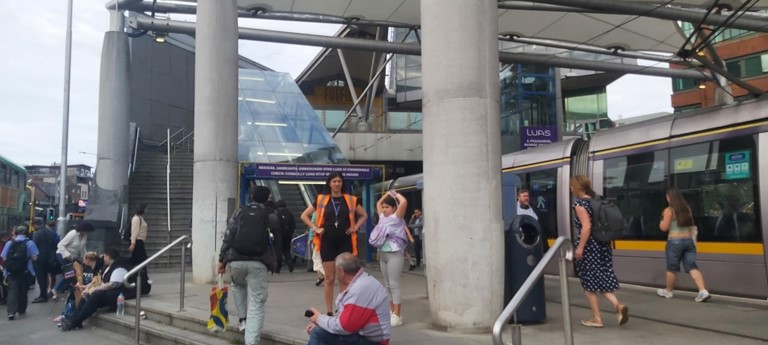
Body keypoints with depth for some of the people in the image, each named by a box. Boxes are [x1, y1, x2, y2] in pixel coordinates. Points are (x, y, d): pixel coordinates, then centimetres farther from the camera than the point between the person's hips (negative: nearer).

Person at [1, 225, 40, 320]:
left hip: (11, 272, 0)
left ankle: (11, 312, -17)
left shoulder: (9, 243, 0)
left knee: (12, 291, -2)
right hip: (25, 272, 0)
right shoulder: (30, 243, -6)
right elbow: (34, 258, -10)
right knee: (23, 291, 15)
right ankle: (21, 310, 28)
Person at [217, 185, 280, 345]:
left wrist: (222, 260, 11)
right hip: (258, 262, -2)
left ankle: (243, 319, 26)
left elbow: (228, 237, 7)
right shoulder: (270, 214, 9)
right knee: (256, 305, 1)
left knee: (238, 285, 35)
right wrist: (274, 262, 22)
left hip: (237, 260, 2)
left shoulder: (239, 212, 11)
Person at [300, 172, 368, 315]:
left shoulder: (350, 200, 4)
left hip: (345, 242, 1)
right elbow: (304, 215, 8)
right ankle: (329, 312, 12)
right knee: (329, 279, 4)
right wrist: (316, 228, -2)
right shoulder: (321, 200, 3)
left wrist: (355, 228, 2)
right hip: (327, 242, 0)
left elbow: (364, 215, 15)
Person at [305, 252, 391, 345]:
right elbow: (345, 318, 17)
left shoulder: (361, 289, -23)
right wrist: (320, 323, 7)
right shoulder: (360, 282, 11)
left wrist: (320, 319, -6)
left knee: (319, 334, -16)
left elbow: (343, 326, -22)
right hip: (363, 334, 10)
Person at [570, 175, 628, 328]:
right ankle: (618, 305, -9)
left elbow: (586, 227, -22)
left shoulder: (580, 203, -13)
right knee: (602, 280, 13)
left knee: (589, 282, 4)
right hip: (602, 245, 8)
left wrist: (580, 248, -19)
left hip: (589, 247, -7)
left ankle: (597, 318, 10)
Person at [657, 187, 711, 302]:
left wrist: (662, 221, 10)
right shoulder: (687, 209, 11)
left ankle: (668, 291, 22)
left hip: (675, 241, -5)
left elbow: (664, 227, -9)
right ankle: (703, 291, -14)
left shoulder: (669, 210, -9)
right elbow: (690, 225, 21)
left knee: (672, 268, 8)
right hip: (688, 240, 5)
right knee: (692, 267, 0)